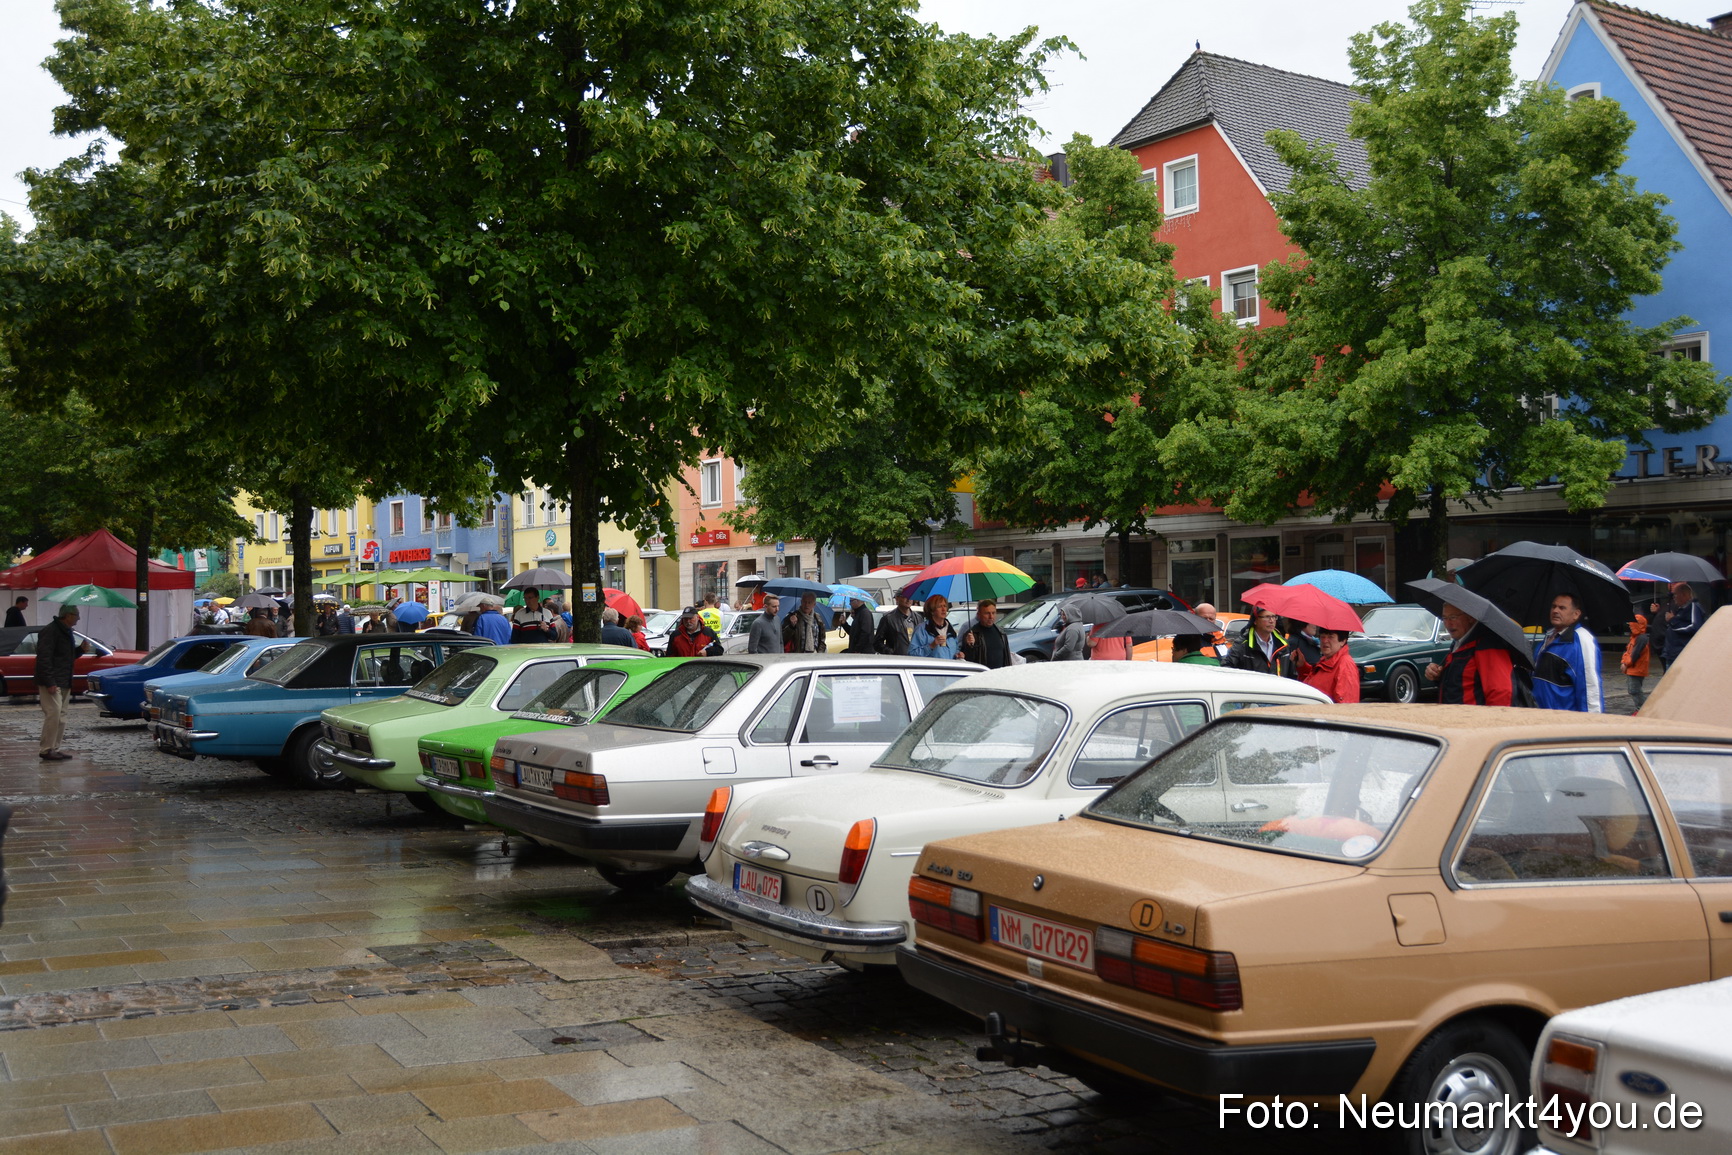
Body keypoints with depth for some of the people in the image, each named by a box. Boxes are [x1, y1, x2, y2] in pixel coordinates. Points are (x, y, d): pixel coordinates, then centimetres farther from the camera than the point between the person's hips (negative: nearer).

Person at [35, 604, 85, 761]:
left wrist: (80, 649, 6)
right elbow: (44, 658, -20)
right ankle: (46, 750, -9)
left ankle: (55, 748, 14)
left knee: (61, 717, 10)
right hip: (51, 683, -10)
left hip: (64, 683, 10)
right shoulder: (50, 631, -13)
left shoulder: (67, 632, 17)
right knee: (53, 714, -13)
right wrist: (49, 682, -24)